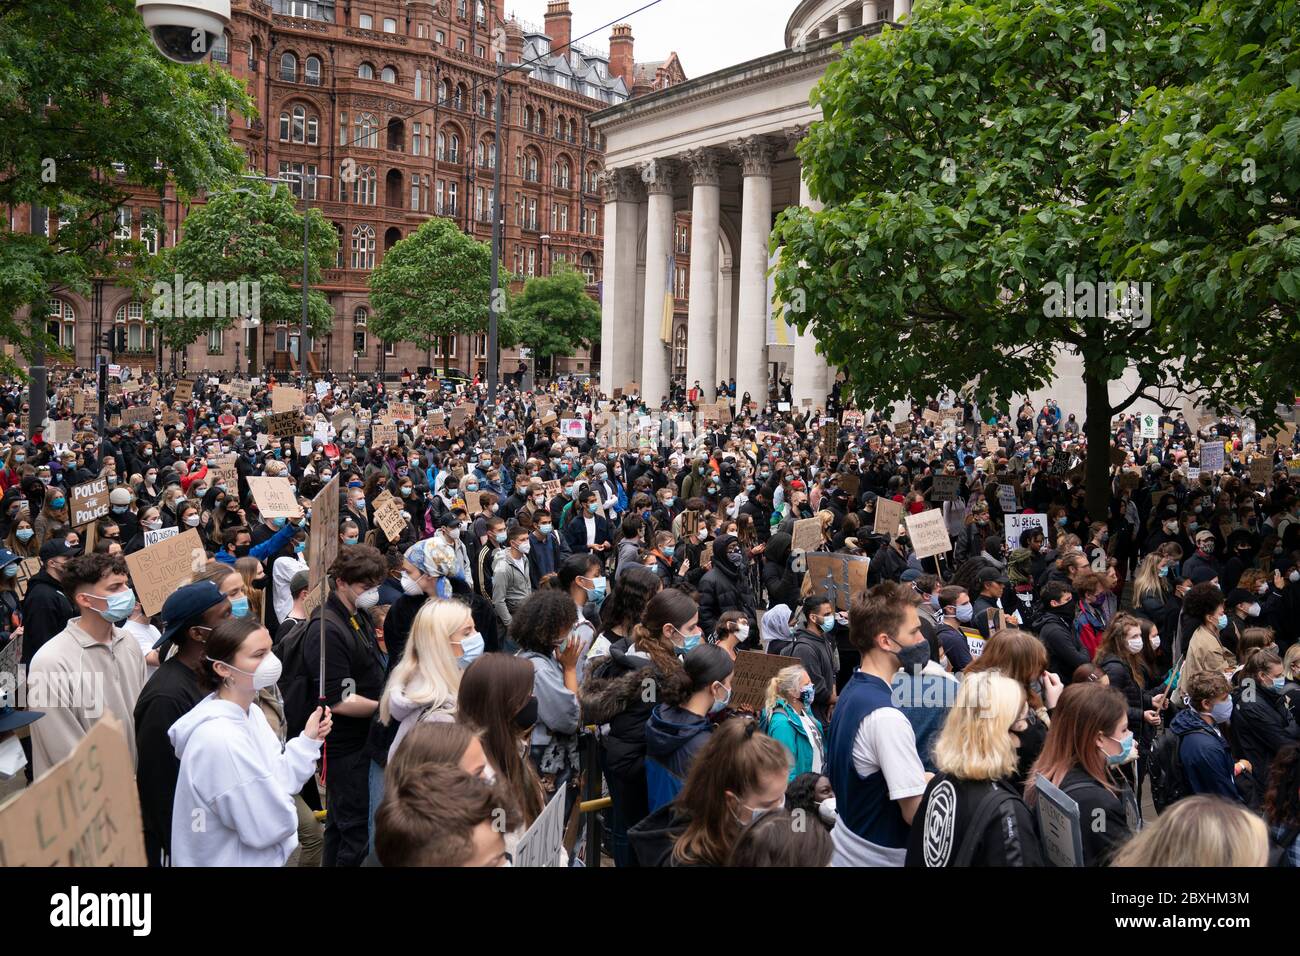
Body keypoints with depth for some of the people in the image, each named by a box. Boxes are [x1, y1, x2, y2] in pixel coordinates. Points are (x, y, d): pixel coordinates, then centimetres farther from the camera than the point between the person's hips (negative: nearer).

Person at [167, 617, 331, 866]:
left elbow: (277, 781, 3)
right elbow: (271, 825, -24)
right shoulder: (220, 739, -29)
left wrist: (309, 740, -4)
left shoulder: (251, 713, 1)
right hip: (228, 859, -9)